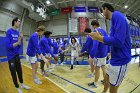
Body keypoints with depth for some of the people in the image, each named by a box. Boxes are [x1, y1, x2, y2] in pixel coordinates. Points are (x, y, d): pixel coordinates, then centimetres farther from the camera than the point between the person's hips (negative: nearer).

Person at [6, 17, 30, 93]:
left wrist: (20, 39, -13)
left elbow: (19, 46, 3)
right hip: (11, 56, -6)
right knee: (13, 73, 8)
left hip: (17, 55, 6)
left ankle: (22, 84, 35)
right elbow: (8, 46, -19)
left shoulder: (18, 33, 4)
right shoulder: (9, 32, -14)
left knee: (19, 71, 16)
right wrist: (17, 42, -31)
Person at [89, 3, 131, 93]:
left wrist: (99, 37, -16)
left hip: (120, 61, -9)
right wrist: (99, 38, 13)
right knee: (106, 79, 26)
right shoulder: (115, 19, 14)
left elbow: (118, 41, -27)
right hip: (115, 59, 9)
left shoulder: (117, 15, -16)